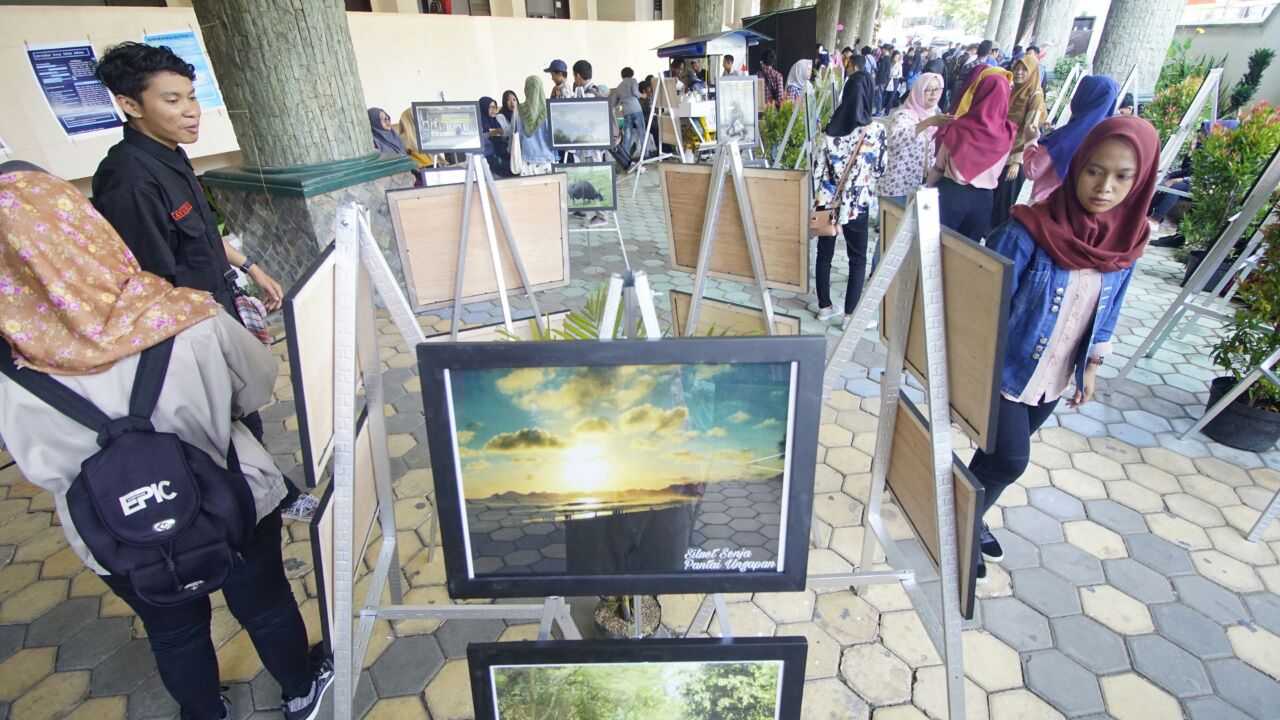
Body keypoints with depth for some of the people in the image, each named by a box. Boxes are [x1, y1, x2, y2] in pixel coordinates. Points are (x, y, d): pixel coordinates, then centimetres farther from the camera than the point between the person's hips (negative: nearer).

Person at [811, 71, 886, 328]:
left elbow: (818, 165, 0)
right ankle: (851, 314, 9)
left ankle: (824, 306, 23)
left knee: (824, 253, 14)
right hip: (856, 202, -3)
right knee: (858, 259, 8)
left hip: (827, 199, 3)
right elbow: (879, 169, -2)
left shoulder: (830, 127, 0)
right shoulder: (875, 129, -9)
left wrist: (818, 198, 7)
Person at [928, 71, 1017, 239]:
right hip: (984, 198, 3)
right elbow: (996, 172, 7)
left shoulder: (959, 128, -14)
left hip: (951, 193, -3)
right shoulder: (1007, 134, -6)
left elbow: (939, 167, -5)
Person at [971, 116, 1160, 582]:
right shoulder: (1028, 231, -22)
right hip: (1004, 370, -5)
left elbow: (1107, 309, 10)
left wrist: (1091, 365, 16)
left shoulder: (1125, 240, -4)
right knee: (1008, 460, -4)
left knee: (1000, 457, 19)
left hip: (1054, 378, 5)